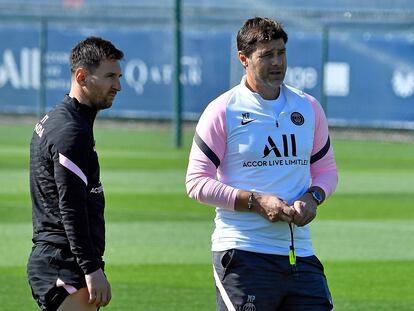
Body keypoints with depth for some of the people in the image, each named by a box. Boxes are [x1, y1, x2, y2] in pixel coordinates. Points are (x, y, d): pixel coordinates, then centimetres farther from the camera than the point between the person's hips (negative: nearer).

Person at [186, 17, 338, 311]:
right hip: (243, 255, -5)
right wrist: (256, 202, -14)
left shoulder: (309, 108, 13)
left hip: (299, 251, 5)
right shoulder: (222, 111, -2)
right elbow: (197, 182, -4)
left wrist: (313, 197, -1)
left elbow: (326, 169, 22)